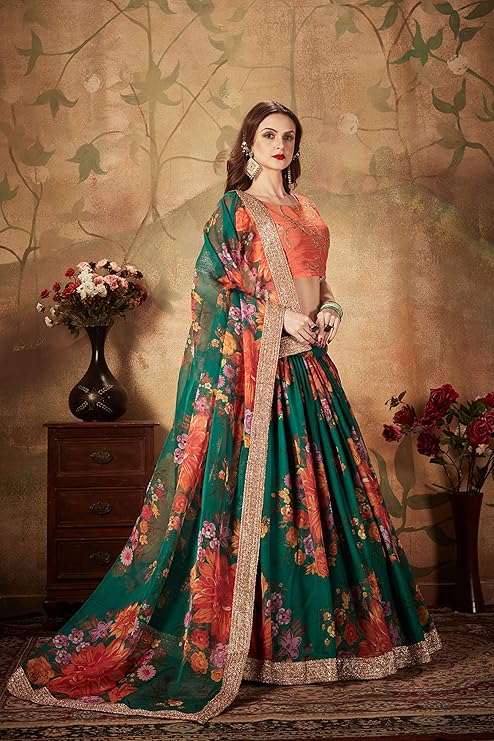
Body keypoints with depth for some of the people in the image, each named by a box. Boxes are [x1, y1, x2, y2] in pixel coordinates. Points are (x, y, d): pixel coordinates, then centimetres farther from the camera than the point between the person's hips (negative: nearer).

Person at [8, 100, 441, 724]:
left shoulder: (302, 210, 19)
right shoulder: (235, 206, 0)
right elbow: (213, 282, -8)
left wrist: (329, 310, 1)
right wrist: (278, 318, -15)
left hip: (305, 359, 7)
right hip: (251, 363, -7)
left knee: (318, 480, 8)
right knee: (255, 487, -7)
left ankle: (322, 619, 20)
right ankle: (251, 635, 2)